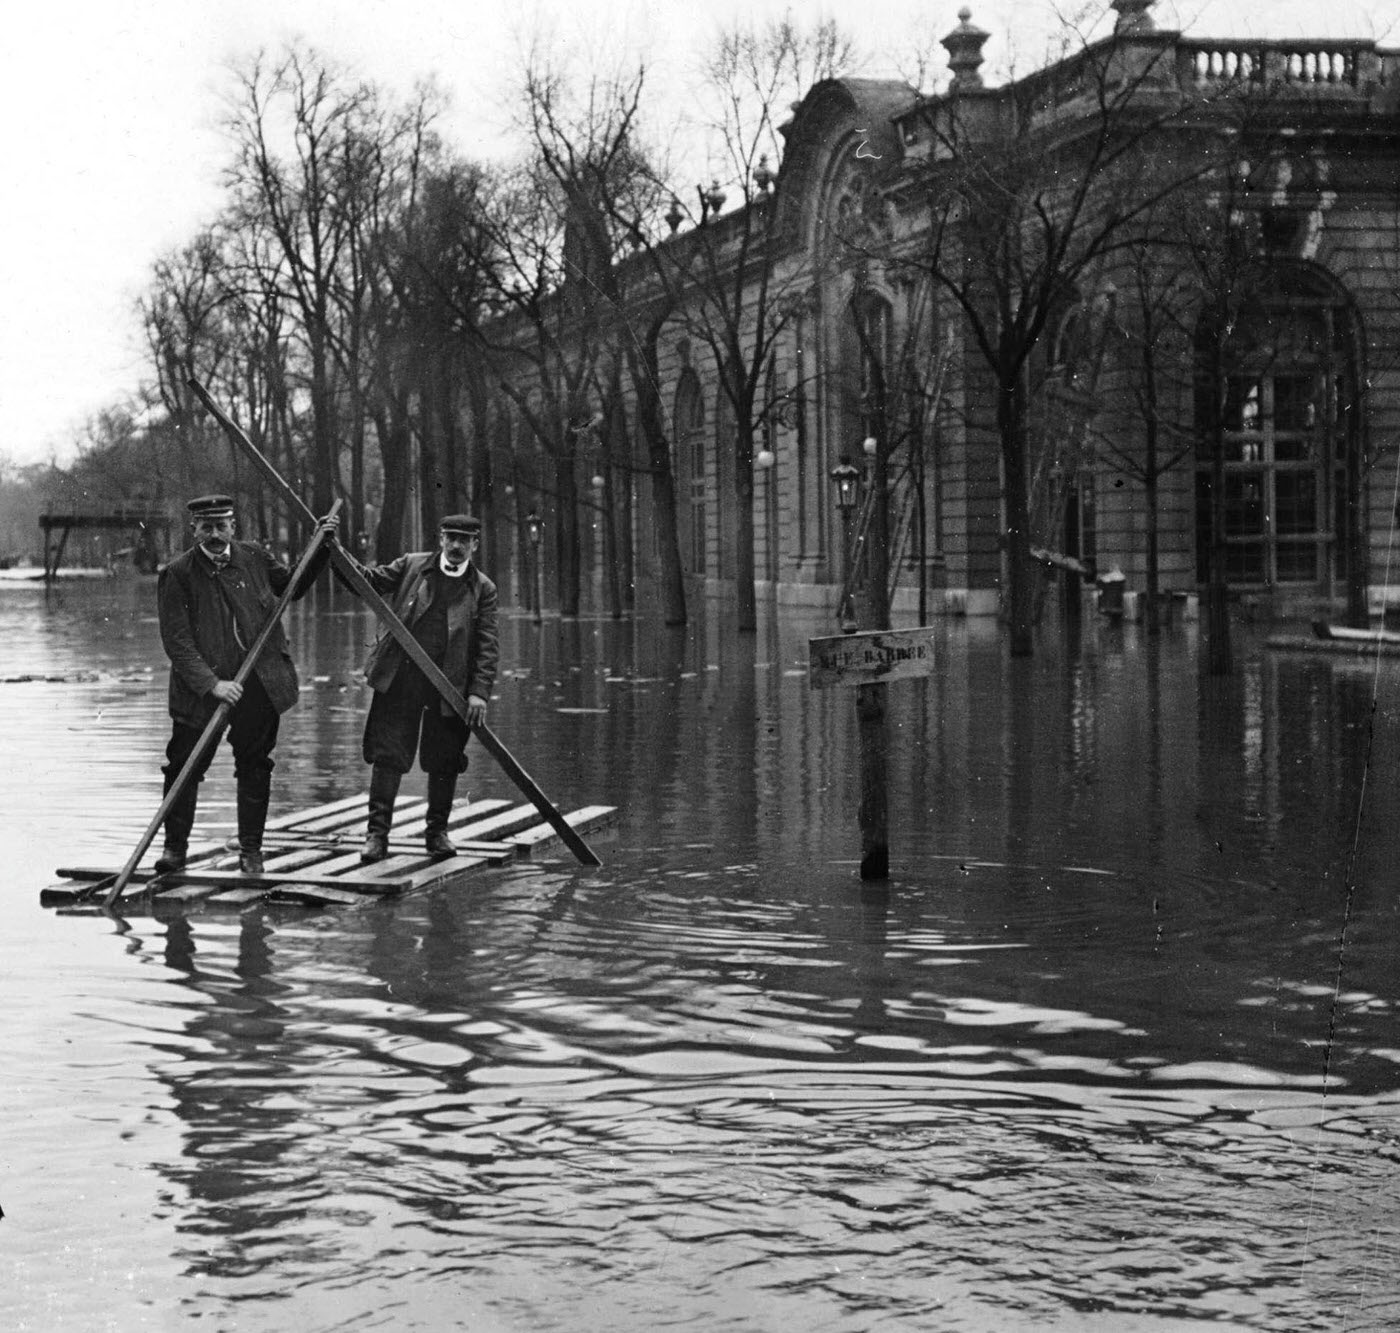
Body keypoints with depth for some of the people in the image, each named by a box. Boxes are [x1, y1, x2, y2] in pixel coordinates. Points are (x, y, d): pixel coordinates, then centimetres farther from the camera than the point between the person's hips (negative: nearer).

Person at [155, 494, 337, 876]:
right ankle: (175, 847, 13)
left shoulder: (254, 557, 4)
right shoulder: (177, 575, -8)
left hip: (259, 684, 3)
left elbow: (293, 587, 23)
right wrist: (211, 684, -21)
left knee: (255, 766, 7)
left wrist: (321, 547, 13)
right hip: (202, 687, -3)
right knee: (184, 765, -1)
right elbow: (176, 641, -13)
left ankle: (251, 850, 17)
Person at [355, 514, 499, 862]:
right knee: (387, 755, -2)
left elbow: (487, 646, 0)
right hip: (399, 677, 0)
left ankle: (438, 831, 23)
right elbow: (370, 579, 5)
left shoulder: (482, 589, 5)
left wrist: (479, 691, -10)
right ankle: (377, 832, 4)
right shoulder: (411, 566, 8)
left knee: (444, 762, 7)